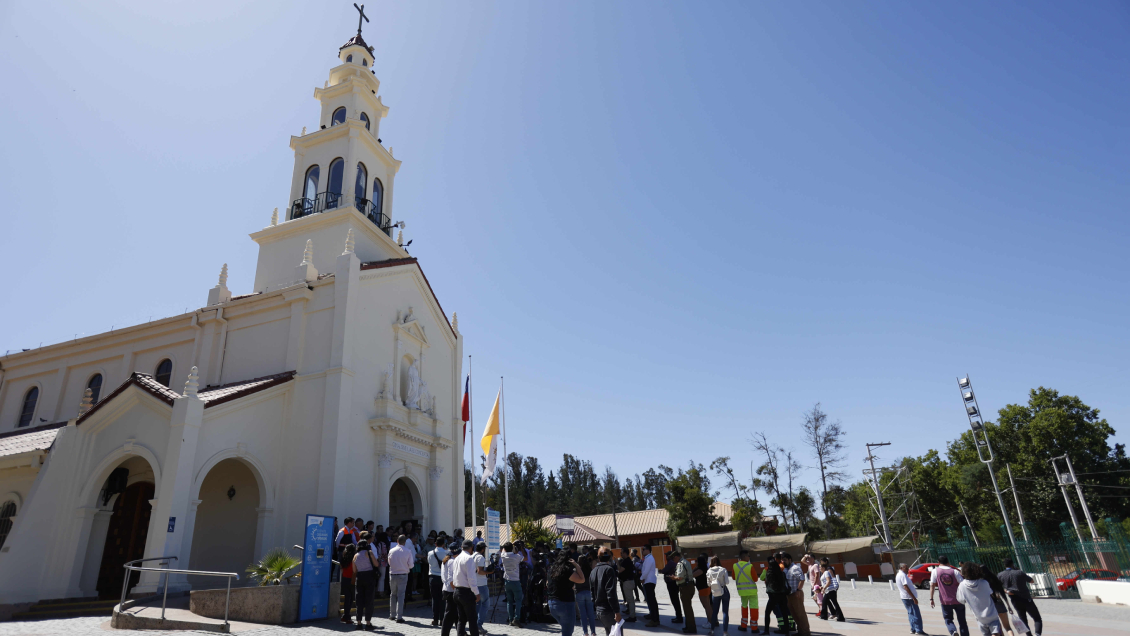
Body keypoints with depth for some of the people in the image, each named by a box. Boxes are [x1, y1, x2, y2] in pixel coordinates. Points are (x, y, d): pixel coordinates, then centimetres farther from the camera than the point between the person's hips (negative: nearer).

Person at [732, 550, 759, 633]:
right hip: (752, 590, -4)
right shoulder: (750, 566, -16)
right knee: (753, 608, 4)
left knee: (744, 606, 20)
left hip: (742, 590, 4)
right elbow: (755, 579, -10)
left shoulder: (735, 566, -3)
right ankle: (754, 627, 6)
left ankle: (743, 625, 22)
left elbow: (734, 577, 9)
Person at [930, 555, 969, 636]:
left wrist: (931, 599, -1)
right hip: (958, 600, 1)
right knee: (962, 621, 14)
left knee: (948, 619, 13)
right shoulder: (955, 572, -4)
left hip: (945, 601, -1)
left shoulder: (935, 571, -3)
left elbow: (932, 585, -6)